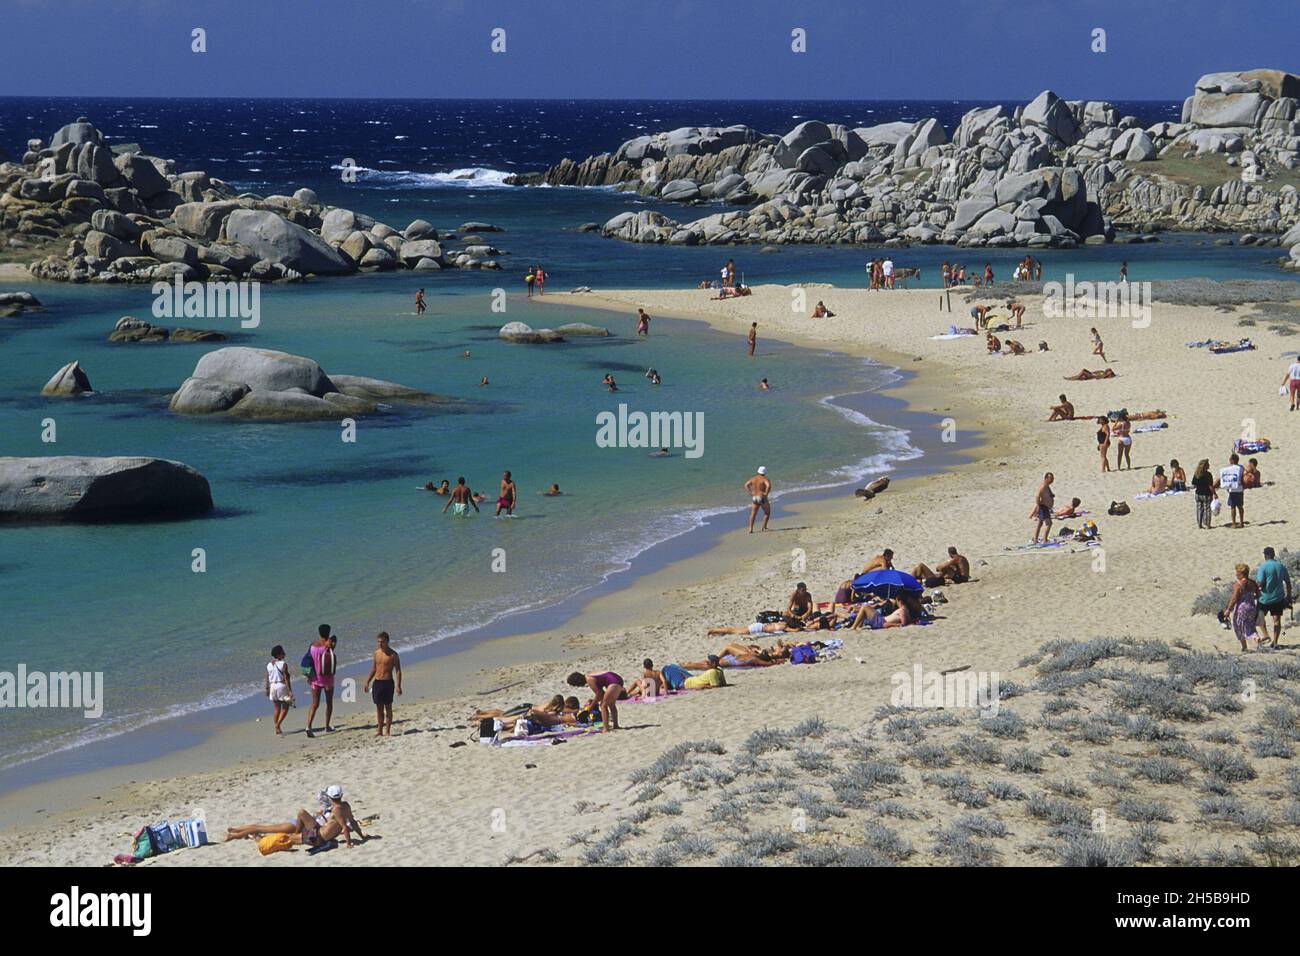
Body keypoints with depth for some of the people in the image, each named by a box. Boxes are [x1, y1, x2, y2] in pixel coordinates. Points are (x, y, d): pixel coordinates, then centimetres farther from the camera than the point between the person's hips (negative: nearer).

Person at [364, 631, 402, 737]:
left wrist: (398, 686, -14)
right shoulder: (376, 654, 8)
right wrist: (367, 683, 9)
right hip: (377, 682, 4)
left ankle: (387, 731, 6)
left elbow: (398, 671, -6)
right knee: (379, 707, 6)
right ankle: (379, 731, 11)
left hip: (388, 682, -4)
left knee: (388, 707, 1)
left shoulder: (393, 655, -6)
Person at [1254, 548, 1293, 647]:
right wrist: (1289, 596, 20)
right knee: (1277, 619, 5)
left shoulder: (1263, 567, -12)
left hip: (1265, 597, -4)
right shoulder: (1282, 566, 4)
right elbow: (1288, 583, 10)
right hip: (1279, 597, 4)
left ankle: (1265, 634, 3)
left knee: (1260, 616, 17)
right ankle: (1275, 642, 6)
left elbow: (1260, 583, -18)